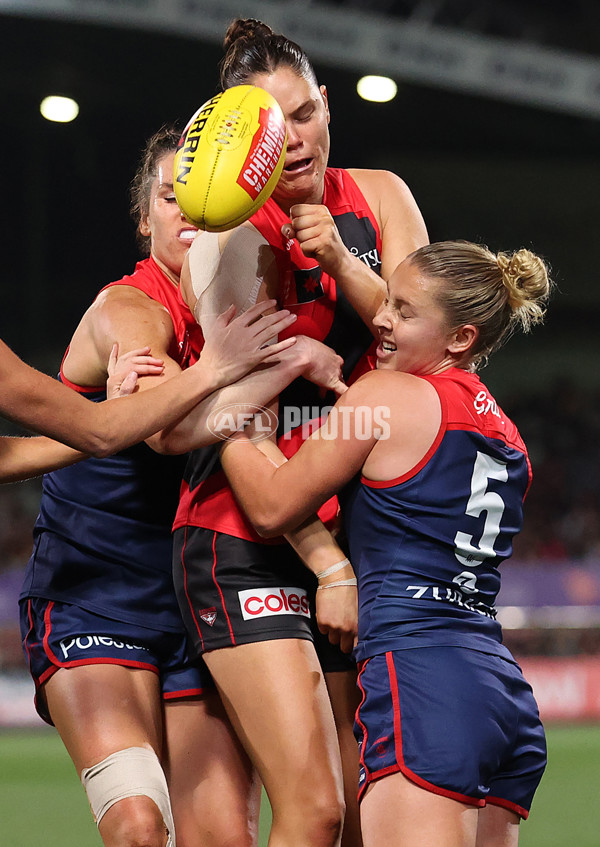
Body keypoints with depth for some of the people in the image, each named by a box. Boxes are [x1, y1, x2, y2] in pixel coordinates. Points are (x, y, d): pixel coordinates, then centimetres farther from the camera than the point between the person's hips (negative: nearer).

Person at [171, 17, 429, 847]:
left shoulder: (379, 198, 9)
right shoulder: (233, 235, -9)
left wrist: (341, 263, -18)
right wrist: (326, 560, -19)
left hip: (362, 533, 5)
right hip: (245, 544, -5)